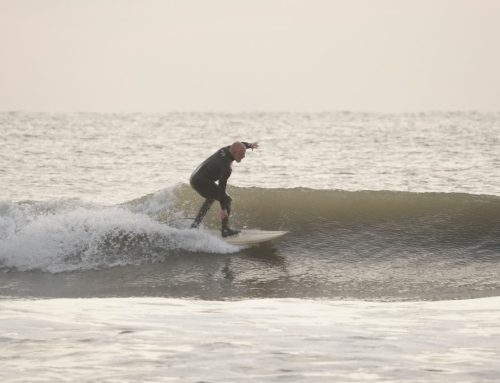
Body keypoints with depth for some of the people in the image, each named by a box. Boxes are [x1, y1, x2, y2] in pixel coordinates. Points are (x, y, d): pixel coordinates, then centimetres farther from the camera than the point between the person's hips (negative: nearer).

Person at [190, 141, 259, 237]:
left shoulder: (224, 150, -1)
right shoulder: (226, 167, -25)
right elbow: (221, 188, -25)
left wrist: (250, 145, 21)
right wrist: (223, 208, -24)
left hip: (194, 178, 10)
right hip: (201, 182, -10)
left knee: (211, 198, 32)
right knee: (226, 200, -7)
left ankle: (195, 225, 32)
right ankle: (225, 230, -8)